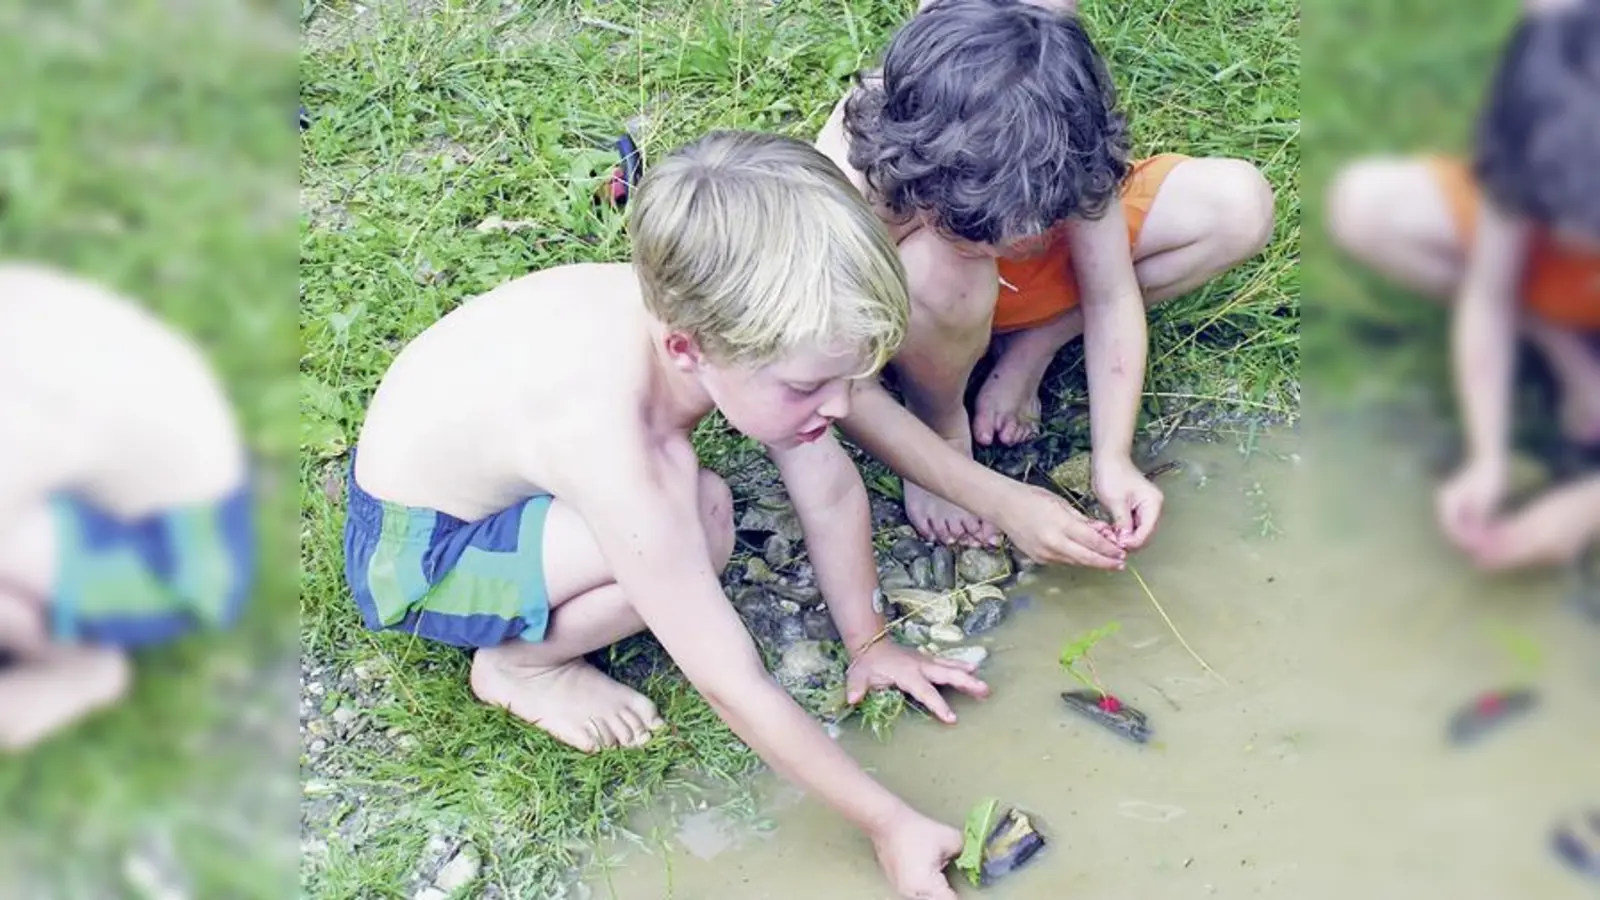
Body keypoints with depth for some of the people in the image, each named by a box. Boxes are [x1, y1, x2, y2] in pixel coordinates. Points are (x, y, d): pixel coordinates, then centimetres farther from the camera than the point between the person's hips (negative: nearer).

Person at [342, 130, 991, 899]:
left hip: (475, 449, 7)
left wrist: (867, 640, 3)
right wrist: (889, 824, -24)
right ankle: (518, 663, -2)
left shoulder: (706, 317, -23)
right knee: (698, 521, -26)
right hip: (409, 556, -7)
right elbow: (733, 687, -33)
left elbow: (832, 492, -7)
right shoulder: (611, 450, -41)